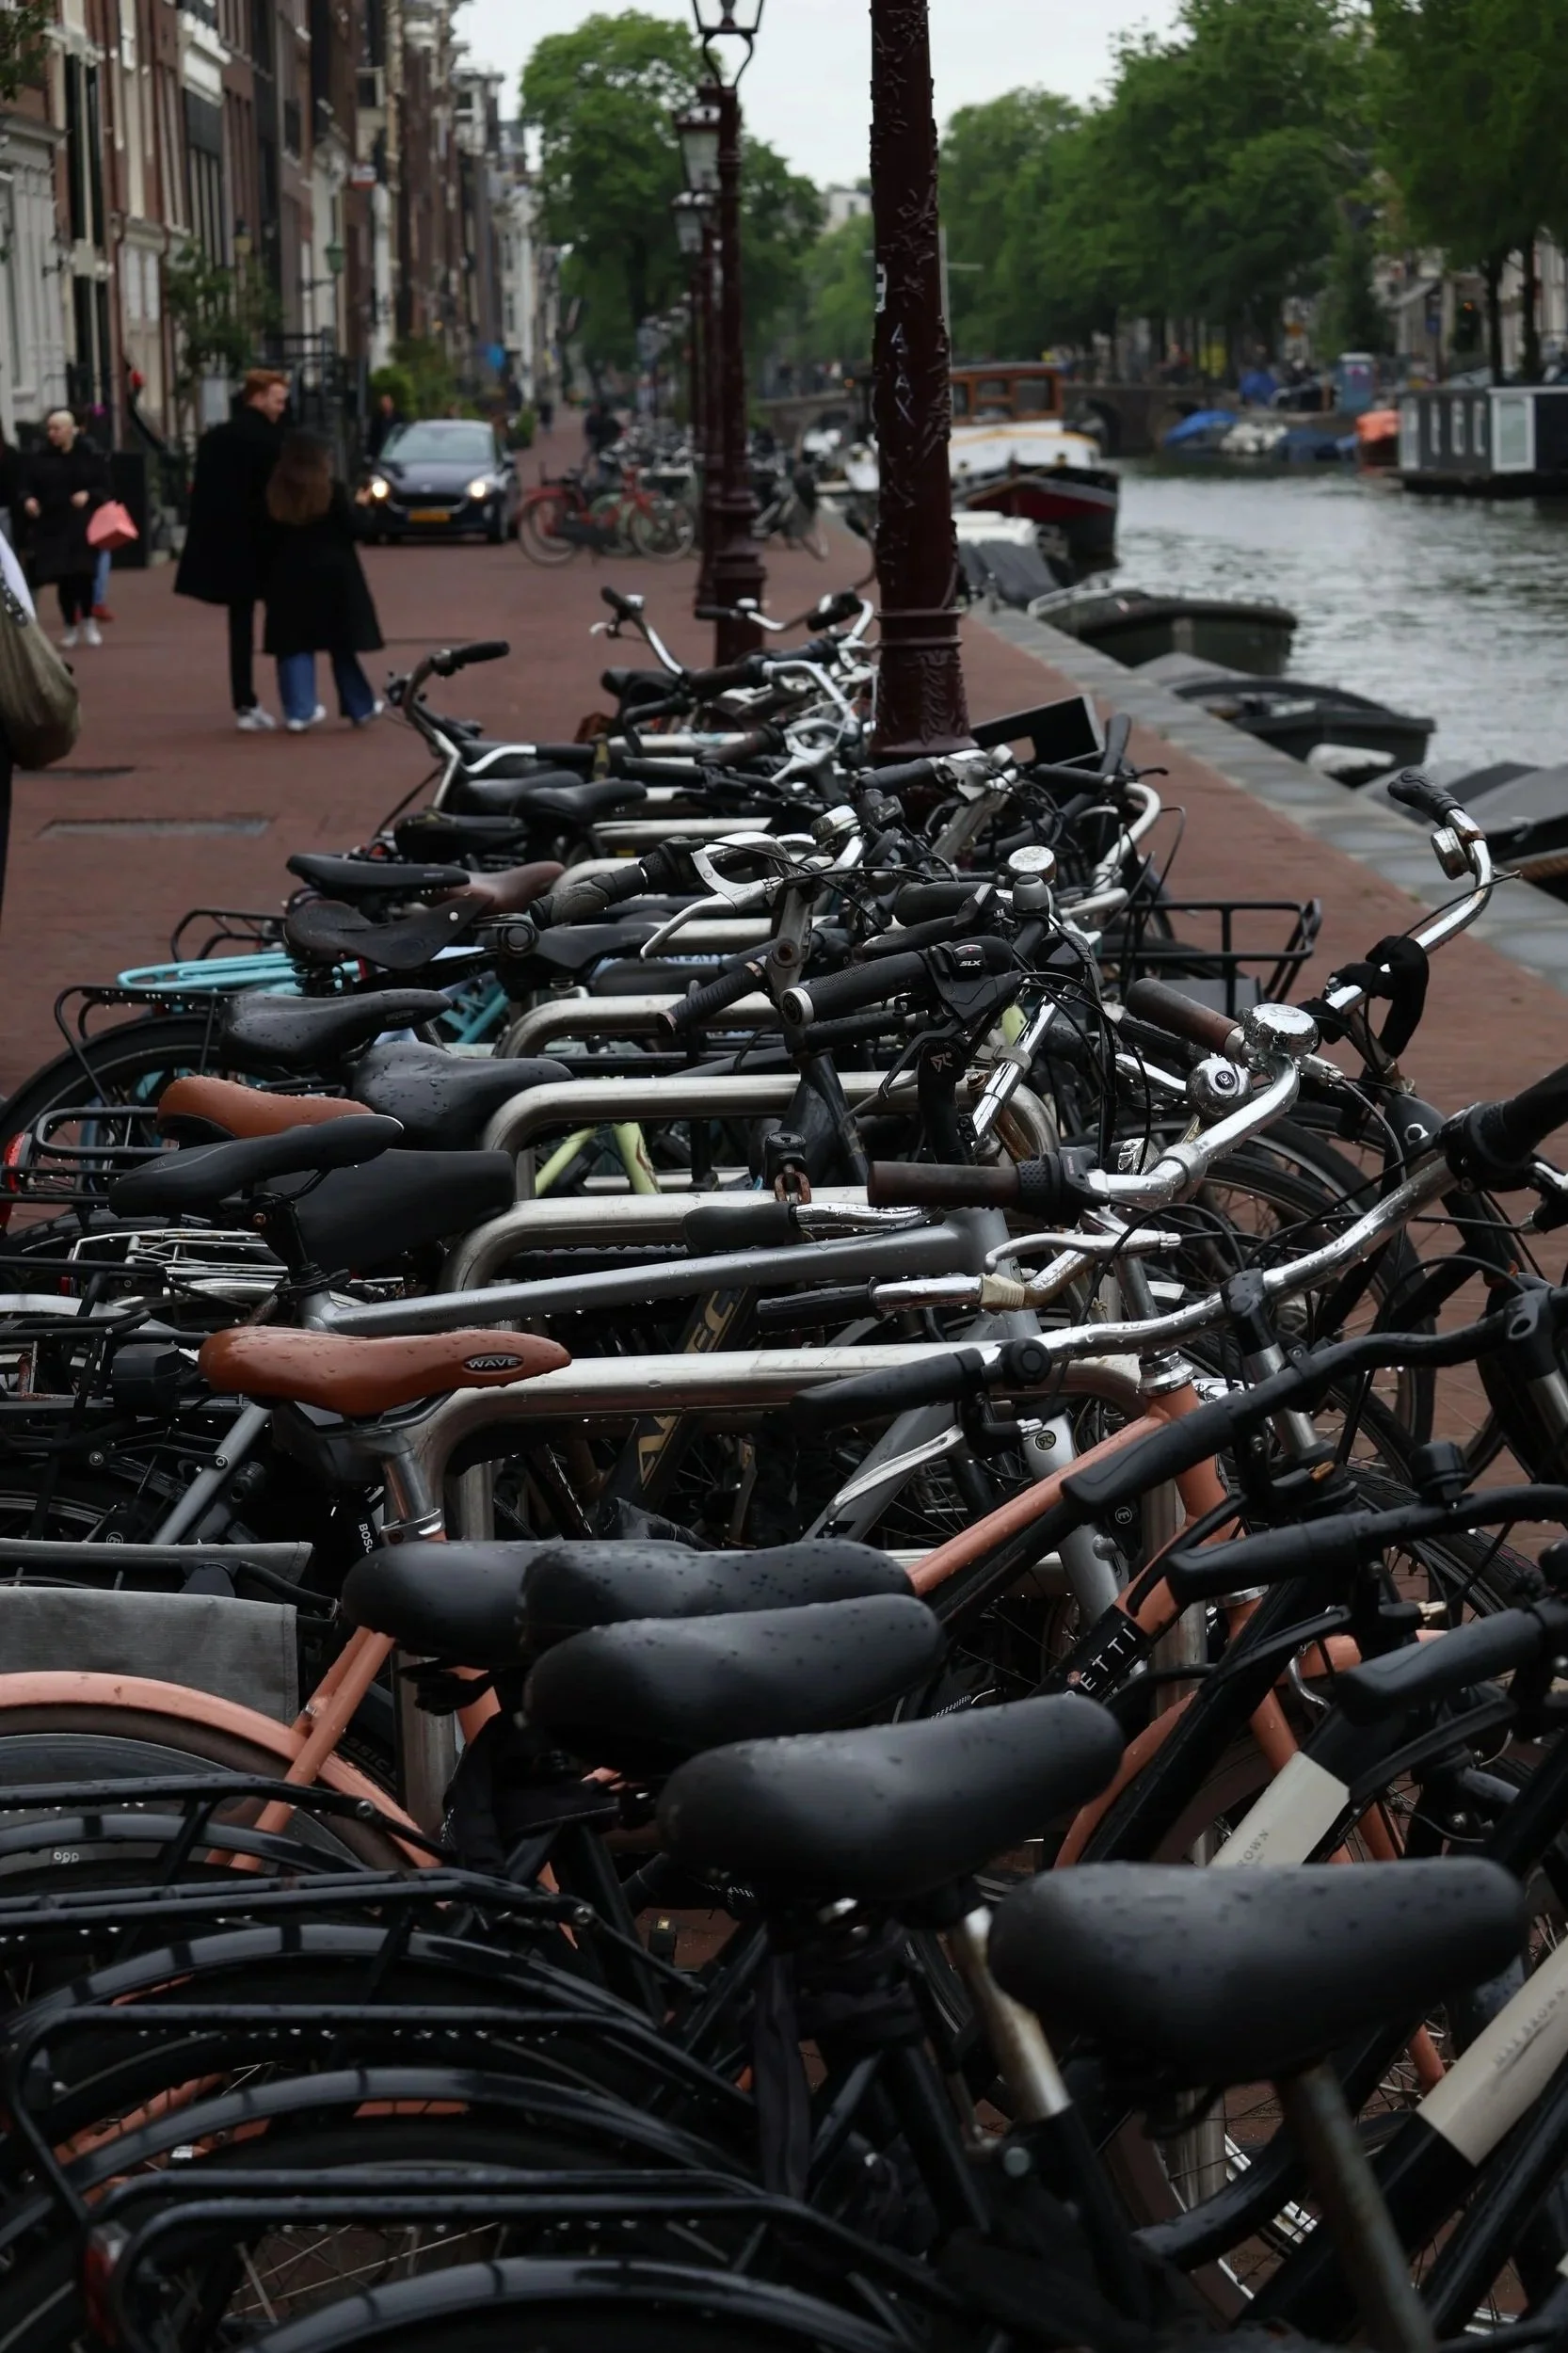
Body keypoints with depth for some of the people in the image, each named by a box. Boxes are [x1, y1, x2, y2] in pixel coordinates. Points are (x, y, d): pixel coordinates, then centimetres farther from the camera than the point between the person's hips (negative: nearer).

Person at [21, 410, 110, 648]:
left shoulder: (89, 456, 0)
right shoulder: (39, 459, 3)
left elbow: (104, 487, 2)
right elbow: (26, 486, 2)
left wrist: (89, 495, -17)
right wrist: (28, 500, -19)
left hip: (83, 526, -1)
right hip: (51, 526, 1)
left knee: (83, 574, -7)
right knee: (62, 578, 2)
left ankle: (88, 624, 7)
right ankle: (71, 627, 14)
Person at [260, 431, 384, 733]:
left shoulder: (274, 496, 0)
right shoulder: (333, 492, -9)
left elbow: (268, 540, 2)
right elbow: (353, 530, -7)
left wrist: (271, 583, 12)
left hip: (289, 578, 1)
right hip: (332, 575, -1)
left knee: (295, 644, 4)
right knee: (341, 644, 10)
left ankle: (299, 710, -5)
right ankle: (360, 707, 18)